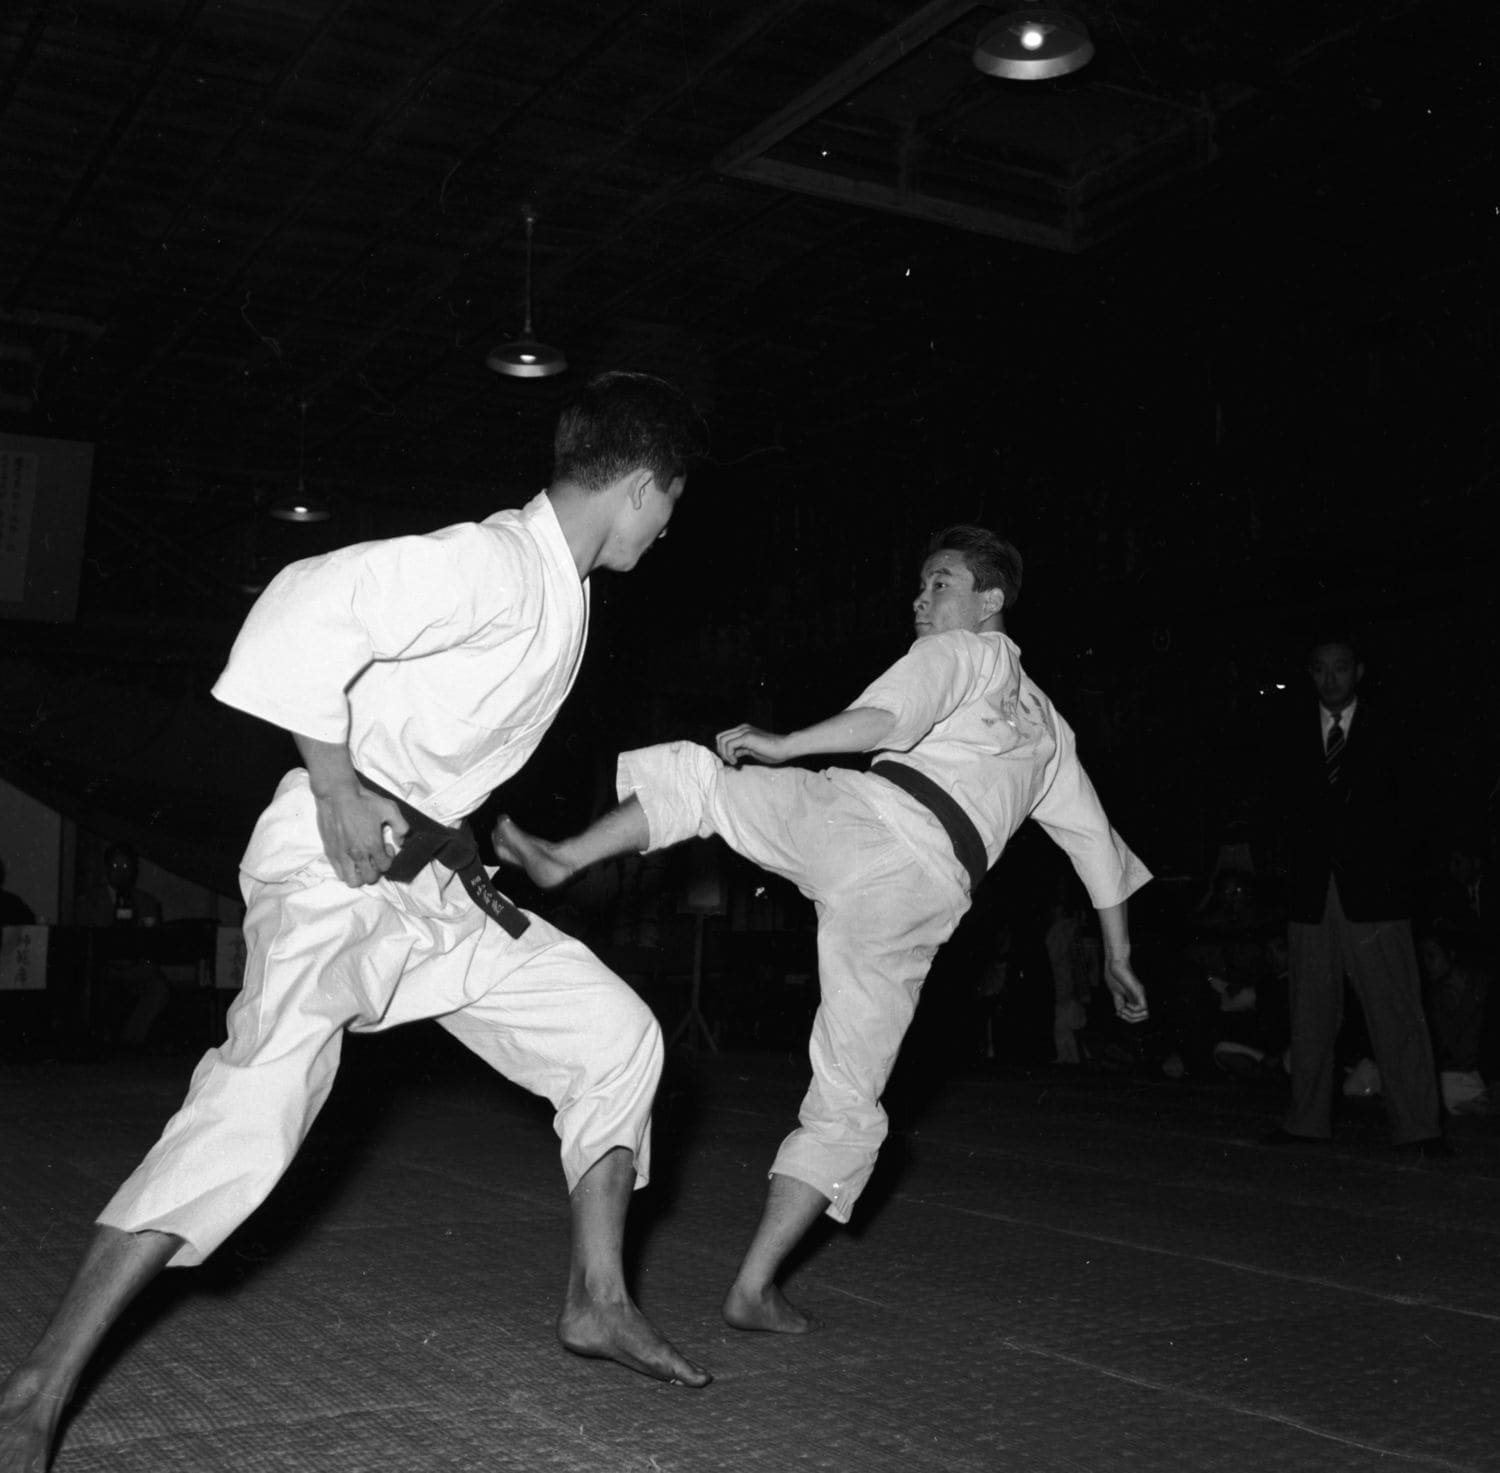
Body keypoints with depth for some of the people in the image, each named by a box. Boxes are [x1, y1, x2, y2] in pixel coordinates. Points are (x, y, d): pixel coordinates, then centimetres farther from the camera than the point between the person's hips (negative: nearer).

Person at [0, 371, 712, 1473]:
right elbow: (303, 613, -29)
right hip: (337, 861, -9)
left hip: (435, 878, 9)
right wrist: (337, 794, -26)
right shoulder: (495, 564, -20)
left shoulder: (564, 593, 11)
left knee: (617, 1033, 6)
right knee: (260, 1102, -20)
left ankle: (598, 1300, 17)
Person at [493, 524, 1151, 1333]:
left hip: (861, 821, -5)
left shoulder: (959, 651, 15)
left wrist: (786, 745, -14)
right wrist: (1117, 952, 44)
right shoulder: (1044, 723, 33)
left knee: (696, 773, 17)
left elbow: (893, 713, -9)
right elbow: (1095, 836, 37)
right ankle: (753, 1288, 8)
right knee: (847, 1102, 11)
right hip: (925, 891, 5)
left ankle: (562, 855, 3)